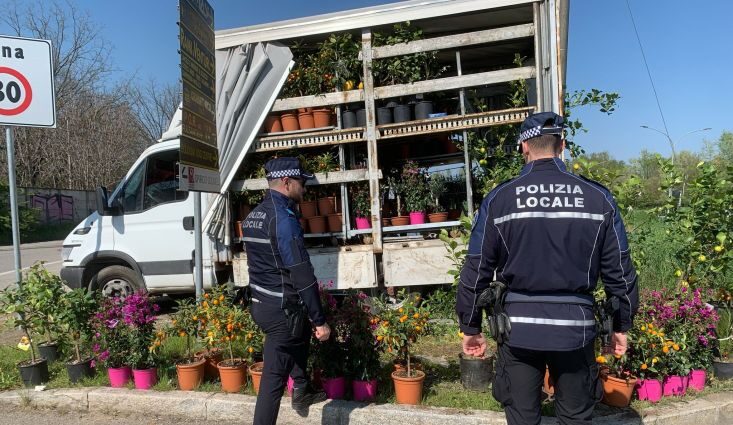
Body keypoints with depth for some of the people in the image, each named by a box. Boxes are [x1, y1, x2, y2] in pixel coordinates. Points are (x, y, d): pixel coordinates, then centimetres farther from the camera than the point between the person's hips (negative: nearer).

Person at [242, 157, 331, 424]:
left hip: (260, 304, 9)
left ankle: (302, 392, 41)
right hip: (282, 310, -9)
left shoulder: (253, 216, 8)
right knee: (274, 377, 0)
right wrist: (320, 320, -18)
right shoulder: (284, 219, -21)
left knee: (302, 334, 30)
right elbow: (302, 276, -23)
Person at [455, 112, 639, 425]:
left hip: (518, 327, -1)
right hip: (575, 327, 1)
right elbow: (619, 270, 3)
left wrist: (470, 328, 6)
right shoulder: (598, 197, -2)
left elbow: (476, 270, -4)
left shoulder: (498, 199, -6)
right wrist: (622, 325, 16)